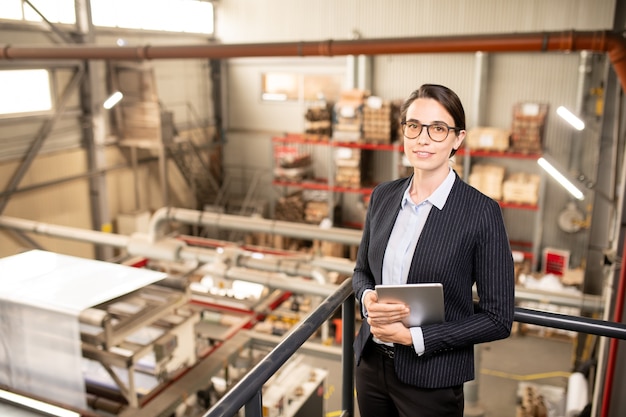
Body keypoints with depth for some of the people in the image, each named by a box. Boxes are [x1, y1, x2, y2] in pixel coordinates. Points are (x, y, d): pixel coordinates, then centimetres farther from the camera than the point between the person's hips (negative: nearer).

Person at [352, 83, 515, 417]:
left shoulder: (482, 212, -16)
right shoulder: (383, 195, -2)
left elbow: (498, 318, -12)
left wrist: (415, 336, -18)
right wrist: (367, 299, -12)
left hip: (431, 381, -4)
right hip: (370, 363, 4)